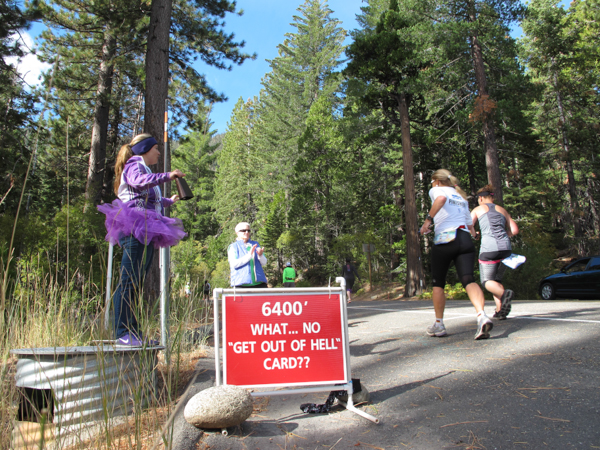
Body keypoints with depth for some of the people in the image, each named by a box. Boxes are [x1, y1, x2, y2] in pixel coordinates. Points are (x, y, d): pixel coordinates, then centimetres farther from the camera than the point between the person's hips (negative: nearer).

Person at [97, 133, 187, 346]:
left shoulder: (142, 168, 29)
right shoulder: (134, 166, 0)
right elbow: (140, 182, -25)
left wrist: (169, 201, 53)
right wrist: (166, 176, -27)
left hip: (145, 232, 10)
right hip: (134, 229, -10)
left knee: (136, 283, 7)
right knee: (129, 281, -13)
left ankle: (132, 332, 10)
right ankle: (123, 332, -13)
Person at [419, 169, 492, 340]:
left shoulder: (437, 189, 10)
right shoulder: (462, 197, 29)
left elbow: (441, 198, -17)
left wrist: (428, 219, -16)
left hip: (444, 239, -5)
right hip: (465, 240, 5)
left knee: (438, 283, 9)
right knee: (468, 279, -9)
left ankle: (439, 324, 14)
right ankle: (482, 316, -34)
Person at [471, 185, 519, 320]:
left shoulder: (478, 209, 12)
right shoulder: (502, 210, 21)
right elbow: (514, 230, 14)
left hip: (489, 248, -4)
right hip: (506, 248, 4)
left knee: (487, 281, 7)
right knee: (497, 279, 19)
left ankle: (504, 293, -25)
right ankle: (500, 310, 3)